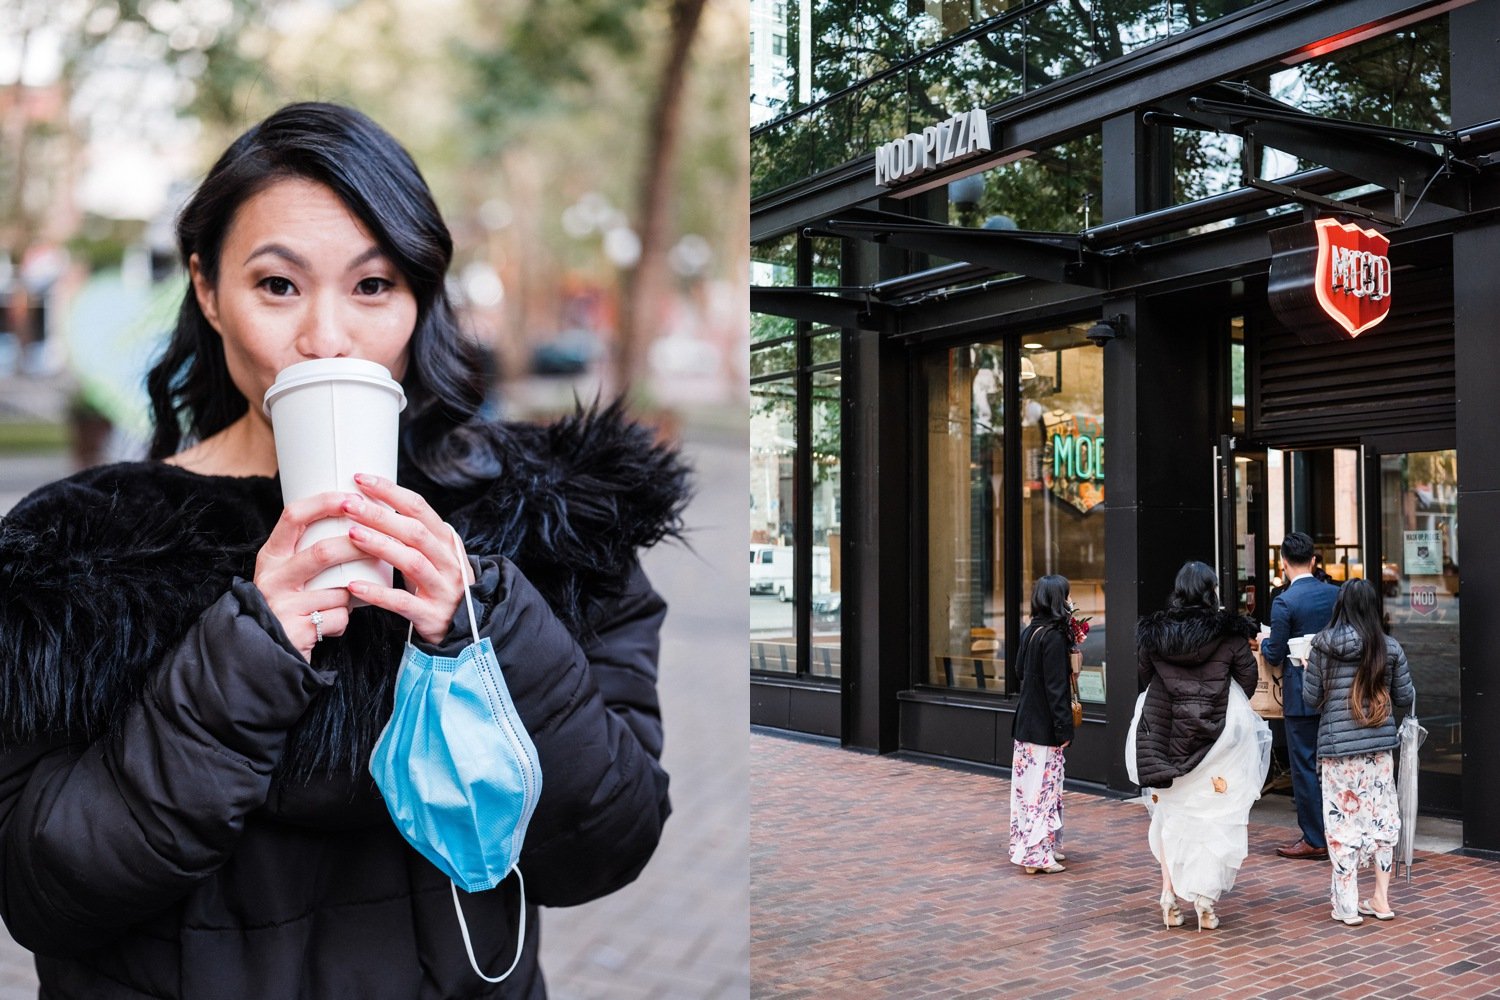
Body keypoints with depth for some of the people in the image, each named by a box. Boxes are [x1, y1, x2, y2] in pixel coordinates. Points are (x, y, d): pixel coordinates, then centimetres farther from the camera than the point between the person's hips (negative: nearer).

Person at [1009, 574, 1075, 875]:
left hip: (1026, 721, 9)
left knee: (1029, 784, 13)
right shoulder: (1054, 637, -18)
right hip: (1044, 726, -8)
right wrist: (1064, 729, -16)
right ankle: (1037, 855, 2)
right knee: (1044, 786, -2)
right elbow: (1056, 687, -19)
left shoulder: (1029, 632, 7)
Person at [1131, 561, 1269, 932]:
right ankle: (1205, 902, 5)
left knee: (1170, 816, 14)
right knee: (1214, 817, 6)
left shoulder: (1152, 633, 0)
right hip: (1218, 737, -2)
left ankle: (1170, 898, 13)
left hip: (1166, 736, 2)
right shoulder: (1230, 634, -6)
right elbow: (1248, 683, 1)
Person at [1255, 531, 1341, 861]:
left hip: (1301, 697, -6)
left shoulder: (1284, 602, -15)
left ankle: (1315, 839, 6)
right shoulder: (1336, 594, 2)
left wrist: (1262, 642, 10)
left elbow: (1275, 656, -11)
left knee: (1305, 766, 2)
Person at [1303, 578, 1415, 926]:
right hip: (1379, 745, 2)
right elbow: (1406, 697, 5)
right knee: (1381, 818, 13)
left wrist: (1307, 669, 17)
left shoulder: (1322, 646, -6)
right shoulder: (1390, 648, -2)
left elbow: (1311, 697, -1)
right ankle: (1381, 899, 18)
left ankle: (1347, 904, 8)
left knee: (1343, 822, 5)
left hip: (1337, 746, -2)